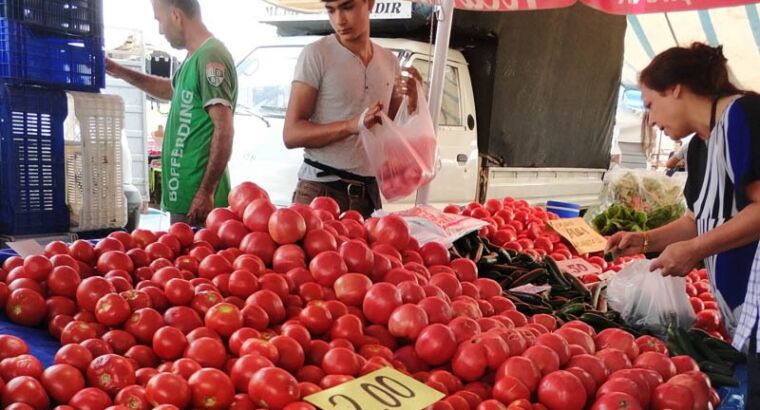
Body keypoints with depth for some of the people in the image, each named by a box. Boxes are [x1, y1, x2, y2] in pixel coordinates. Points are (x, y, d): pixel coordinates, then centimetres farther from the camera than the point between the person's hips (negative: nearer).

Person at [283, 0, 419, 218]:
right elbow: (291, 134, -13)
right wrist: (352, 125, -26)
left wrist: (411, 102, -6)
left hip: (368, 194, 4)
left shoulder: (389, 61, 8)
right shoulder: (316, 54, -7)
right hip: (320, 190, -4)